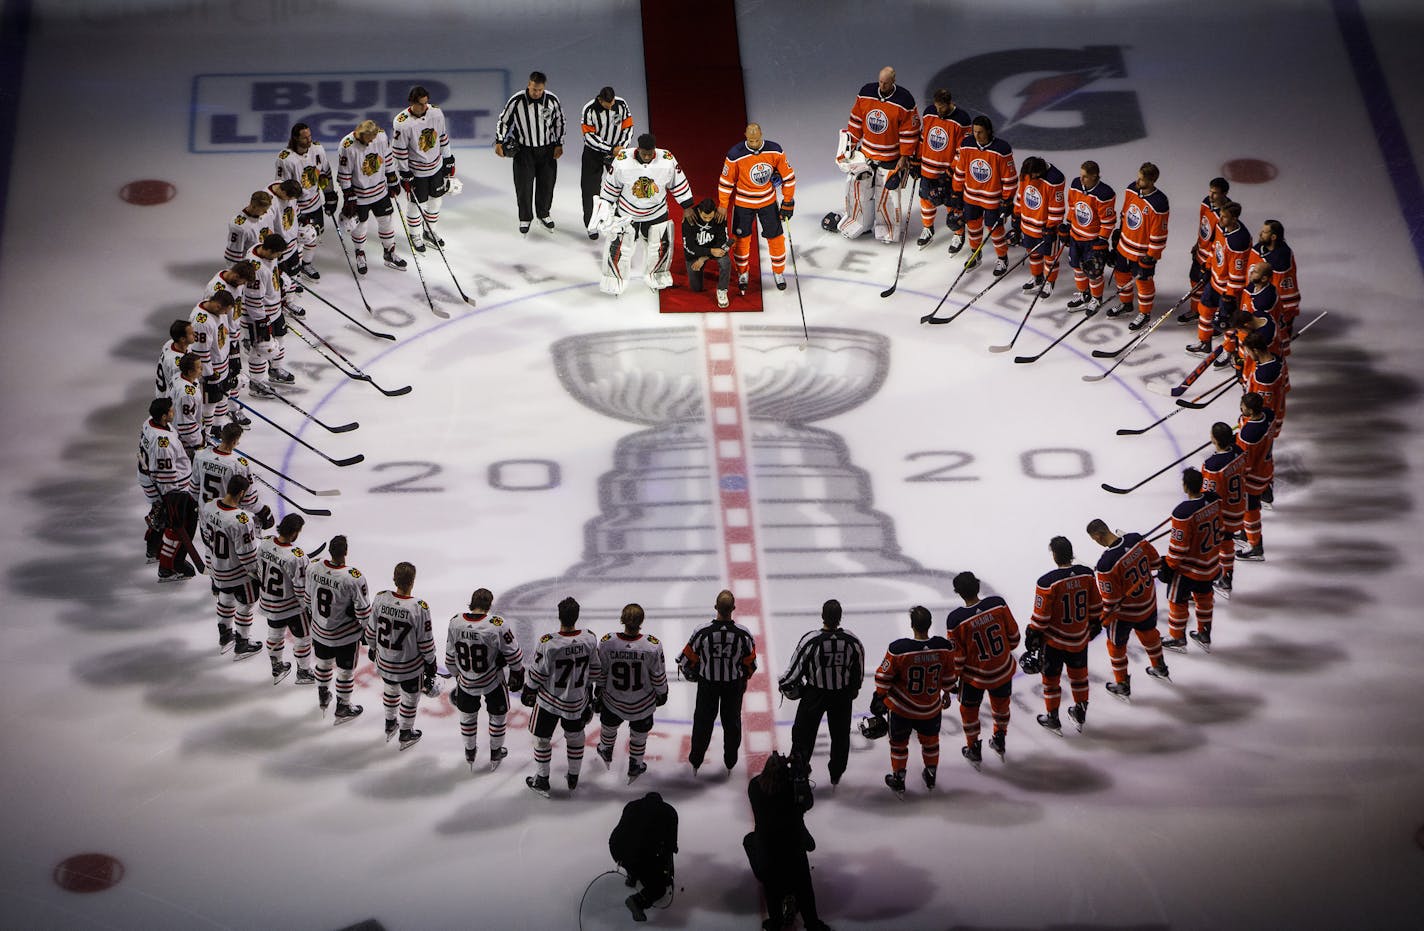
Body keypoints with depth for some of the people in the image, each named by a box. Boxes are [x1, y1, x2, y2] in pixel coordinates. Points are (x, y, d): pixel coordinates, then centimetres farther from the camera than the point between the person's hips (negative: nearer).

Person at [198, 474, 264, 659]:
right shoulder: (241, 521, -36)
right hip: (238, 573, -7)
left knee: (226, 600, 29)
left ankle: (225, 637, 48)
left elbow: (207, 537, 4)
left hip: (216, 569, 7)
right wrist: (258, 573, -9)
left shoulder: (208, 507, -14)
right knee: (245, 606, 16)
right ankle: (242, 646, 31)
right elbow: (247, 554, -26)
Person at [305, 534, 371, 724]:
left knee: (323, 663, 28)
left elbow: (308, 598, 2)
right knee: (346, 671, 16)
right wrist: (366, 629, -1)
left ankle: (323, 697, 51)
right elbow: (362, 609, -20)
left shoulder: (313, 568, -15)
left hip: (319, 630, 5)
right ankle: (342, 709, 32)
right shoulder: (353, 578, -30)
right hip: (345, 636, -5)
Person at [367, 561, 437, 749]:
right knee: (410, 698, 21)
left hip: (384, 662, 4)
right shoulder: (419, 608, -28)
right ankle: (406, 735, 39)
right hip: (410, 666, -4)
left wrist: (372, 647, 17)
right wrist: (430, 661, 0)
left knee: (390, 689, 31)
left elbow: (371, 630, -3)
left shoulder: (380, 599, -18)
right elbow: (426, 642, -17)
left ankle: (389, 726, 52)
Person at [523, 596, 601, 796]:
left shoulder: (548, 643, -28)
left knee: (542, 739, 17)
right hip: (577, 700, 3)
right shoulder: (589, 638, -16)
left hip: (549, 700, -3)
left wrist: (528, 690, 3)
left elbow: (537, 674, -16)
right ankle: (573, 779, 38)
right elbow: (595, 670, -2)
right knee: (575, 736, 24)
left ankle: (542, 781, 29)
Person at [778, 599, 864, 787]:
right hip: (842, 694, 2)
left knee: (804, 732, 14)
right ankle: (836, 774, 35)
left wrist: (784, 684, 7)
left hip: (814, 694, -2)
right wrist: (854, 687, 19)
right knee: (840, 734, 21)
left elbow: (796, 667, -12)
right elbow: (859, 669, -1)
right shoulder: (852, 641, -16)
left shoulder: (810, 640, -23)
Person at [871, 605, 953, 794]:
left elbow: (884, 677, -15)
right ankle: (931, 776, 45)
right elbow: (949, 675, -1)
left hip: (901, 709, -2)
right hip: (931, 708, 2)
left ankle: (898, 781, 35)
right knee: (930, 740, 27)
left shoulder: (898, 649, -28)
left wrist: (879, 697, 3)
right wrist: (946, 693, 19)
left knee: (899, 743, 21)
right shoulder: (945, 647, -18)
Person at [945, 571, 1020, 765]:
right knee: (1001, 703, 29)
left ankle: (974, 751, 37)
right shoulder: (998, 604, -19)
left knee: (969, 709, 23)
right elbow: (1013, 633, -4)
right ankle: (1000, 743, 47)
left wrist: (952, 679, 1)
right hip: (1003, 669, 3)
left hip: (975, 676, -3)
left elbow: (956, 655, -16)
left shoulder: (956, 619, -27)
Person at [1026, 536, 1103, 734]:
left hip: (1054, 642, -5)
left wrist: (1033, 636, -4)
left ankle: (1053, 719, 29)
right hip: (1080, 638, 5)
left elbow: (1041, 617, -19)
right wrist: (1095, 623, 19)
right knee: (1079, 673, 25)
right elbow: (1095, 605, 2)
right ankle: (1080, 713, 42)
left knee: (1051, 678, 16)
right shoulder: (1087, 574, -11)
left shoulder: (1047, 582, -27)